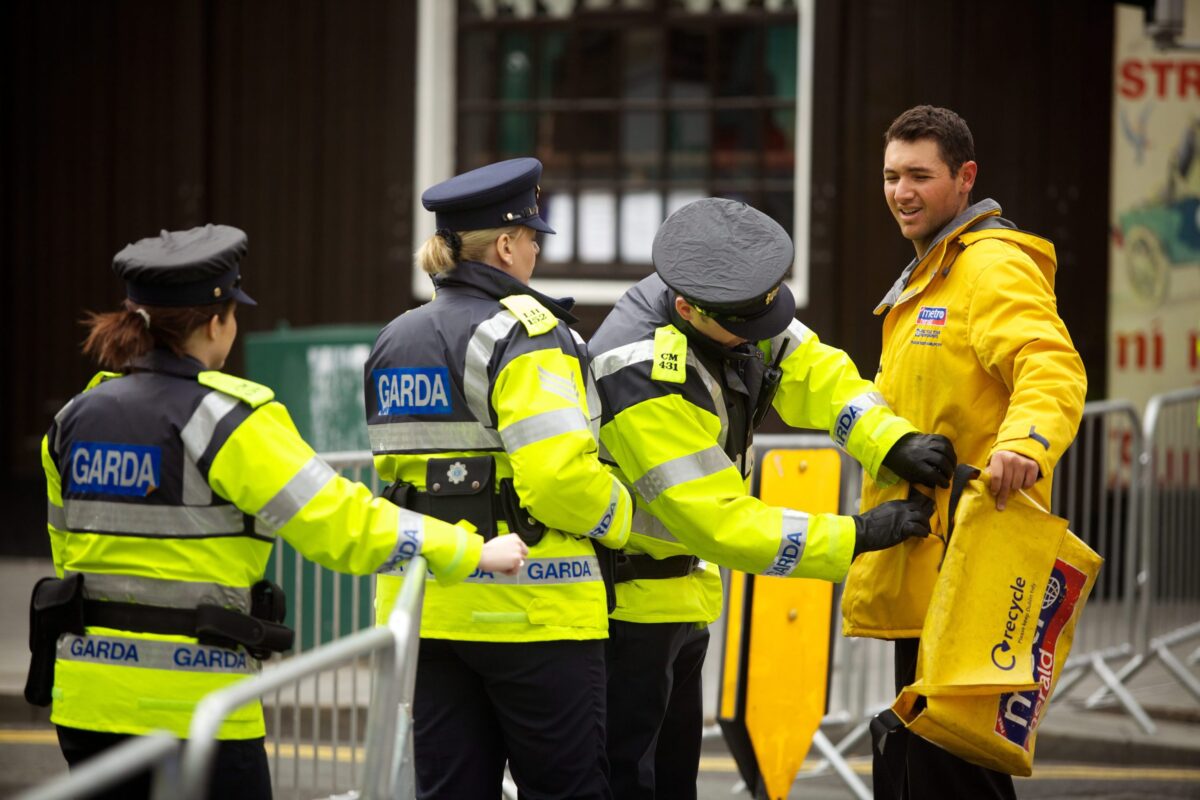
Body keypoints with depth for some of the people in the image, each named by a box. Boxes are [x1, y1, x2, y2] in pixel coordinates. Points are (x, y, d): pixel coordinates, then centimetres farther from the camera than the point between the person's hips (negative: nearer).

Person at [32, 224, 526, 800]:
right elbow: (341, 525, -13)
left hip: (86, 697, 6)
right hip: (192, 705, -6)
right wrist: (474, 552, -3)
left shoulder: (76, 419, 8)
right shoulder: (226, 419, -12)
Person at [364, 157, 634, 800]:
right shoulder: (523, 335, -12)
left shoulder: (393, 343, 13)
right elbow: (560, 475, -21)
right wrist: (621, 521, -4)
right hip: (530, 607, -7)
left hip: (425, 606, 7)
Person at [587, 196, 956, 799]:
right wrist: (858, 536, -27)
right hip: (626, 599, -10)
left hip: (678, 586, 10)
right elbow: (720, 523, -31)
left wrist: (892, 442, -20)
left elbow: (810, 369, -1)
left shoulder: (726, 306, -8)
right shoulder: (645, 384, -33)